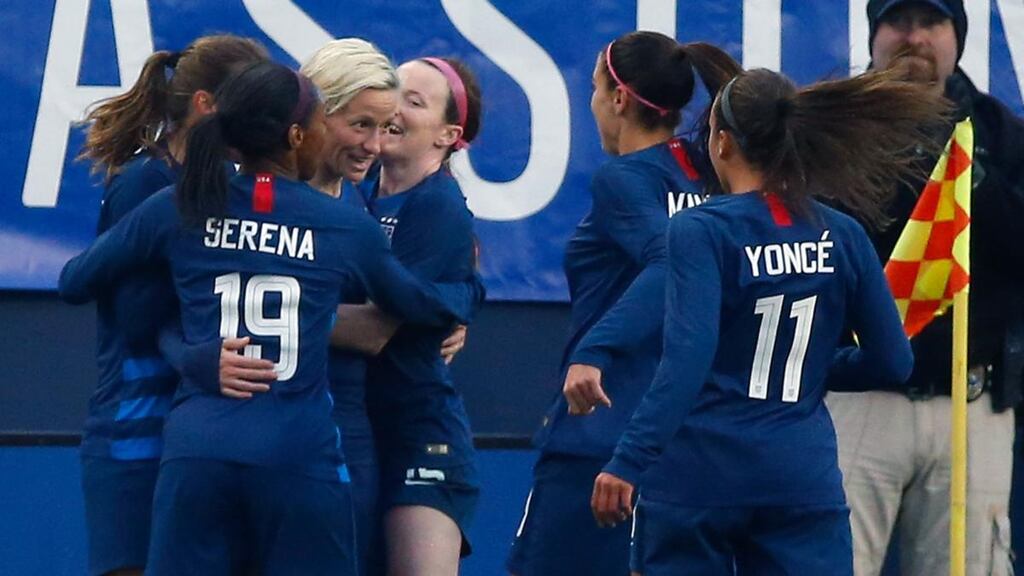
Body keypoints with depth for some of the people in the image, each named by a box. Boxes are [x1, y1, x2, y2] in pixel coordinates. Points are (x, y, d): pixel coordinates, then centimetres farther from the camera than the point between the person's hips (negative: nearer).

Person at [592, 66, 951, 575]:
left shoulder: (700, 232, -8)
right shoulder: (842, 236, 5)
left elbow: (686, 358, -20)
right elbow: (893, 363, 9)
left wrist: (628, 463, -22)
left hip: (699, 477, -3)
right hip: (803, 479, 3)